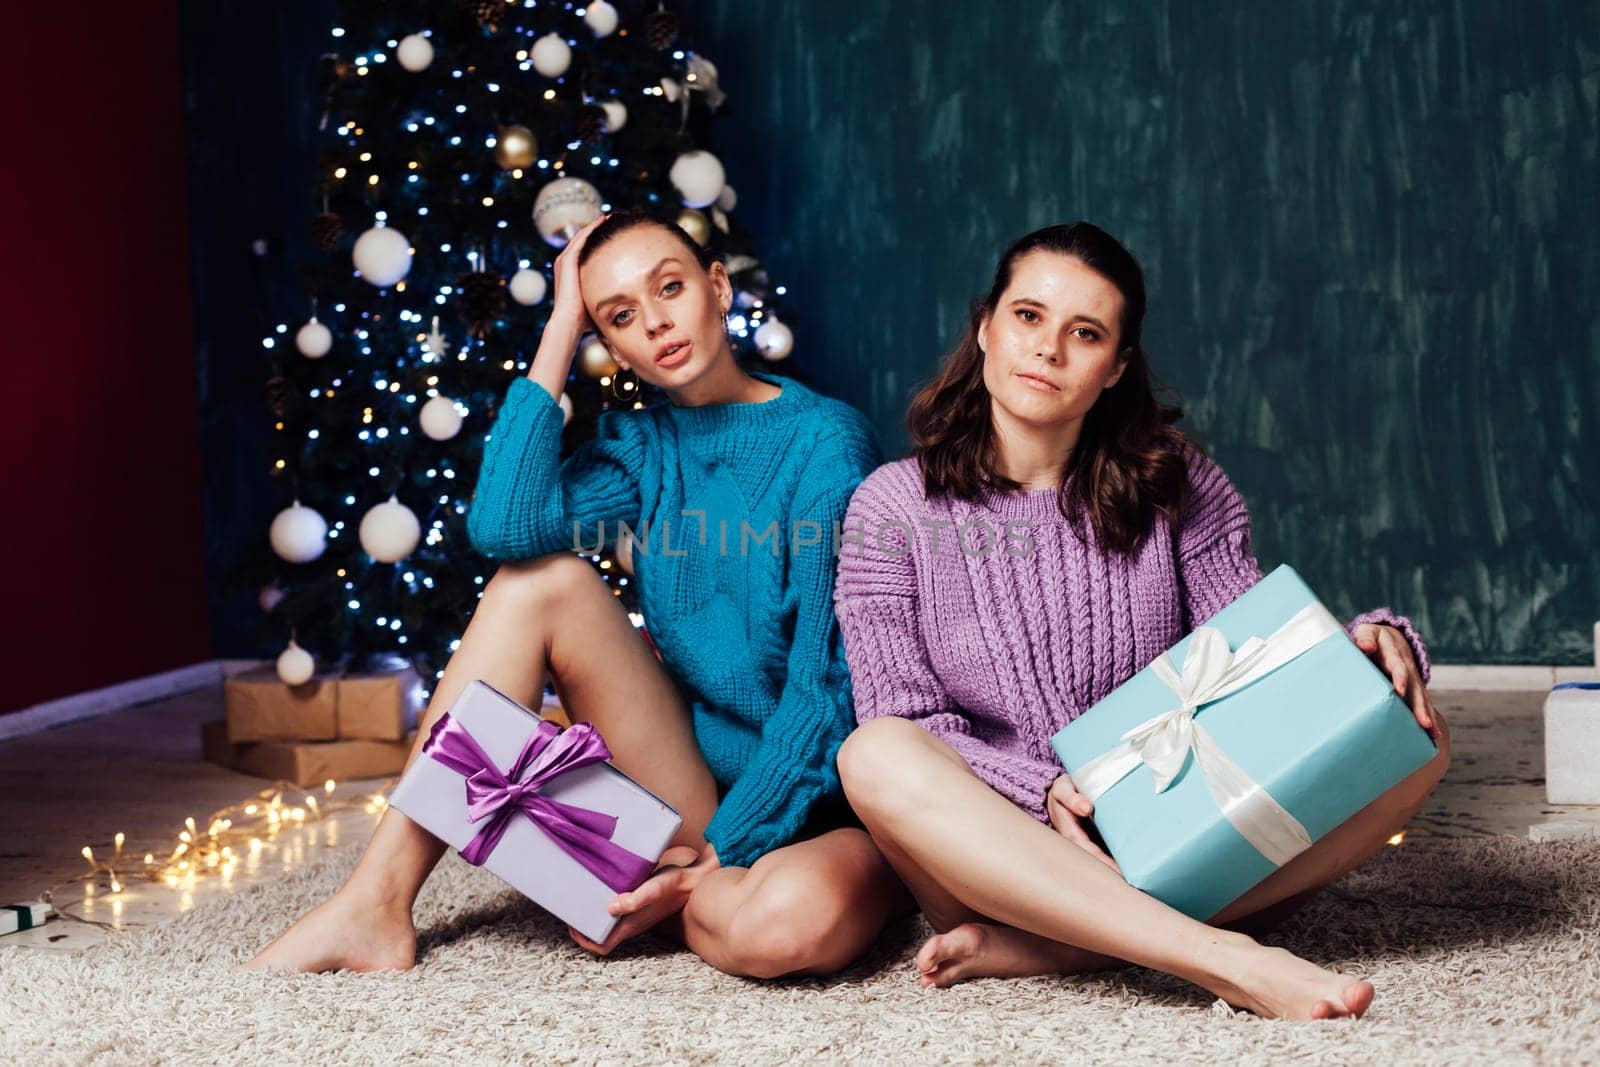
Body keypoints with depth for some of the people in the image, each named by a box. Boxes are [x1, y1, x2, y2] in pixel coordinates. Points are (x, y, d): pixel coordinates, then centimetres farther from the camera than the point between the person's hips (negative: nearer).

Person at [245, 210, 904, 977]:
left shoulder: (824, 441, -11)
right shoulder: (644, 447, 7)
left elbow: (828, 688, -15)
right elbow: (505, 525, -14)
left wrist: (717, 856, -21)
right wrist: (561, 326, -7)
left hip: (817, 805, -5)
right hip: (692, 790, 5)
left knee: (788, 920, -41)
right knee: (539, 577, -11)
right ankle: (376, 902, -13)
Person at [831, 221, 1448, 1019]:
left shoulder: (1173, 486, 7)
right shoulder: (894, 507, -1)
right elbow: (904, 724, -5)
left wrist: (1364, 646, -18)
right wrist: (1041, 791, -22)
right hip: (993, 848, -3)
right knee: (875, 759, -35)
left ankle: (1041, 947, -29)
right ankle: (1225, 961, -39)